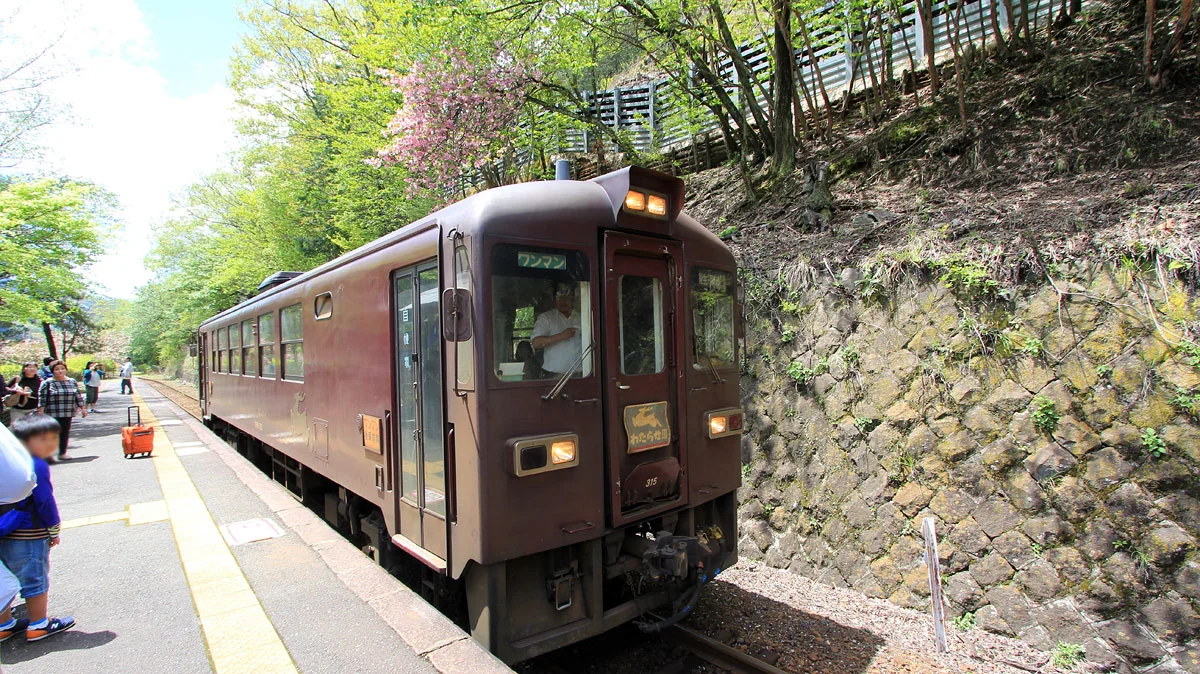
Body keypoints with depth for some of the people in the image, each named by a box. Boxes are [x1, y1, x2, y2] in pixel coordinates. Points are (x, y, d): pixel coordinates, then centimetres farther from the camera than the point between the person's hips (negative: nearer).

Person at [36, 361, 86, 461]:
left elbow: (78, 396, 16)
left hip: (68, 414, 4)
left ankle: (62, 453, 14)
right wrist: (41, 412, -9)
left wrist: (83, 408, 12)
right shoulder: (47, 383, -1)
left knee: (65, 434, 6)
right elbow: (42, 398, -4)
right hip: (52, 414, -4)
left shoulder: (72, 382, 12)